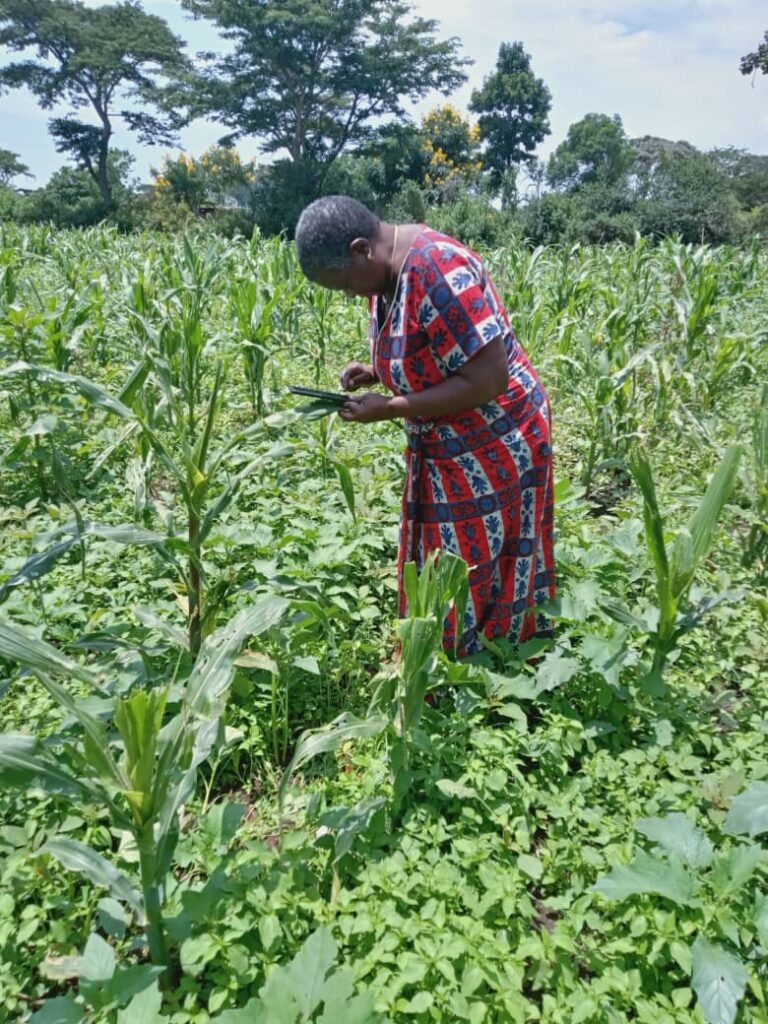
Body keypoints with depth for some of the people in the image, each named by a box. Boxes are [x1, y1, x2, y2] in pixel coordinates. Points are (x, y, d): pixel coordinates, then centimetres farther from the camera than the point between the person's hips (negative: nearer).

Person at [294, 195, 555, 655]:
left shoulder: (436, 270, -27)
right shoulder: (389, 270, 3)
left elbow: (487, 379, -28)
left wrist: (391, 408, -22)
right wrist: (375, 372, -2)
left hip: (490, 450, -9)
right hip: (446, 450, 9)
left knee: (473, 592, 2)